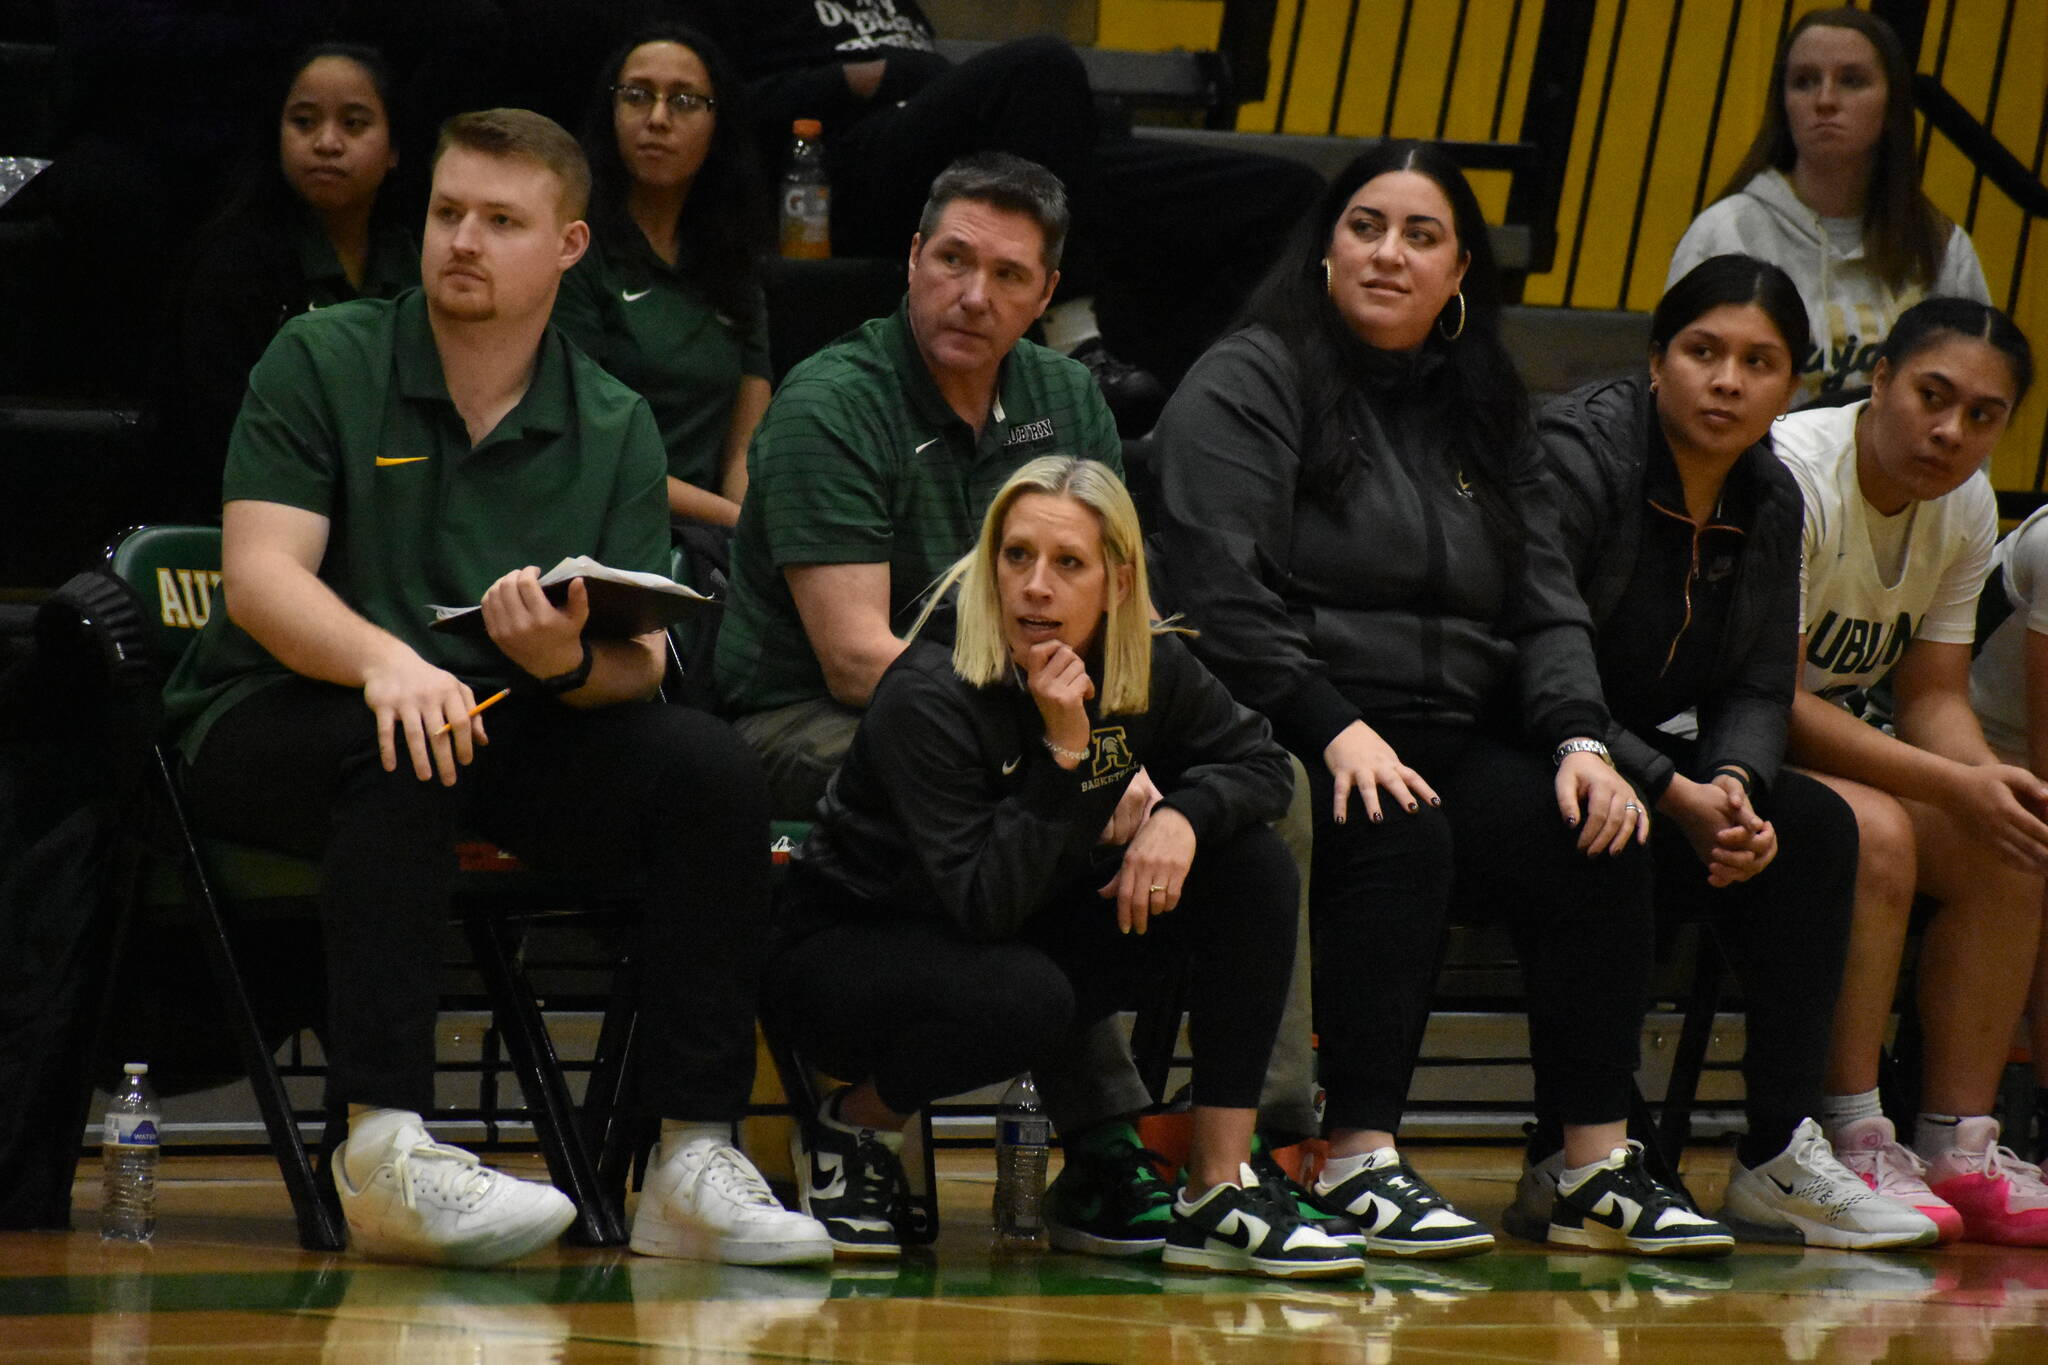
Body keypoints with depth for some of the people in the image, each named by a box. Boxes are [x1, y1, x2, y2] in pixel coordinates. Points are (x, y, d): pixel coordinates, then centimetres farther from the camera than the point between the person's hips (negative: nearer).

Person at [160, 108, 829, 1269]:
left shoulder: (615, 429, 8)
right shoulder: (323, 364, -1)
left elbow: (640, 665, -1)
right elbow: (261, 577, -14)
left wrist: (571, 662, -26)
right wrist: (388, 661, -34)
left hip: (507, 737, 4)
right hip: (279, 726, -4)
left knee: (712, 768, -20)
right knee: (408, 750, -37)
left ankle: (696, 1162, -23)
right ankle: (384, 1148, -43)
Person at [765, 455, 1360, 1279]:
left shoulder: (1147, 669, -8)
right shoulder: (928, 700, -26)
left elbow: (1259, 761, 2)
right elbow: (983, 904, -31)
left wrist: (1181, 817, -19)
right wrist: (1062, 751, -36)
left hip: (1026, 945, 7)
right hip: (848, 956, -7)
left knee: (1252, 864, -11)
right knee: (1026, 998, -39)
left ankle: (1220, 1196, -15)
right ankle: (853, 1128, -7)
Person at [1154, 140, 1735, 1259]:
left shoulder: (1482, 413, 20)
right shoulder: (1247, 384, 0)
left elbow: (1545, 607, 16)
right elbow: (1222, 596, -12)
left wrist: (1578, 739, -3)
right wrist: (1335, 730, -22)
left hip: (1451, 742, 6)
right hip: (1288, 741, -6)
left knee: (1601, 840, -19)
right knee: (1400, 835, -35)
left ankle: (1598, 1166, -17)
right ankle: (1358, 1160, -34)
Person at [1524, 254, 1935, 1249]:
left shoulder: (1771, 503, 7)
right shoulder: (1576, 456, -17)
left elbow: (1758, 690, 6)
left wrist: (1734, 785, -18)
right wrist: (1674, 794, -27)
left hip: (1641, 759, 8)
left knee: (1812, 827, -13)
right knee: (1629, 855, -34)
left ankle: (1780, 1158, -14)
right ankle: (1568, 1162, -24)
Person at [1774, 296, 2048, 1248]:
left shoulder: (1966, 508, 2)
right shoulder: (1791, 476, -24)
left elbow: (1933, 696, 2)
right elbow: (1772, 700, -26)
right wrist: (1957, 786, -29)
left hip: (1834, 740, 8)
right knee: (1871, 832, -33)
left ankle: (1957, 1148, -13)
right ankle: (1852, 1146, -30)